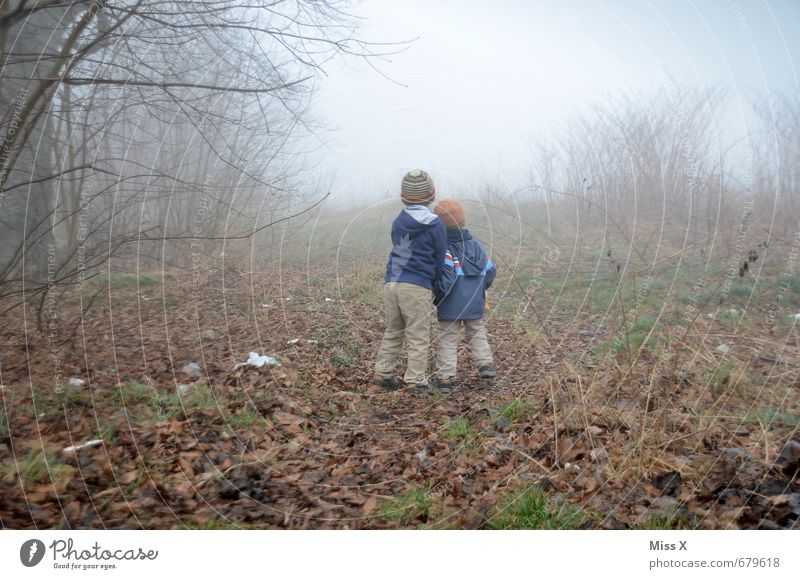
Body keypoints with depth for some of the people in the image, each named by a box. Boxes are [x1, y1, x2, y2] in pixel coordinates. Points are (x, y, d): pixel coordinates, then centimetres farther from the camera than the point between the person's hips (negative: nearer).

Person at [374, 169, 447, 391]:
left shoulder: (398, 222, 11)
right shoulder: (436, 226, -3)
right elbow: (439, 260, 1)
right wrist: (434, 282, 17)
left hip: (391, 283, 5)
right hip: (417, 287, -5)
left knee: (392, 332, 18)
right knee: (418, 338, 2)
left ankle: (383, 373, 22)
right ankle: (415, 381, 5)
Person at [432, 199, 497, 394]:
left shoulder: (444, 250, -16)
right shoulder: (475, 245, 1)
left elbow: (444, 281, -21)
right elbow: (490, 270, 7)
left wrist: (437, 298, -4)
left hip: (450, 307, -4)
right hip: (475, 305, 4)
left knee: (448, 340, 3)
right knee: (477, 333, 22)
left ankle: (445, 378, 1)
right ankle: (486, 363, 12)